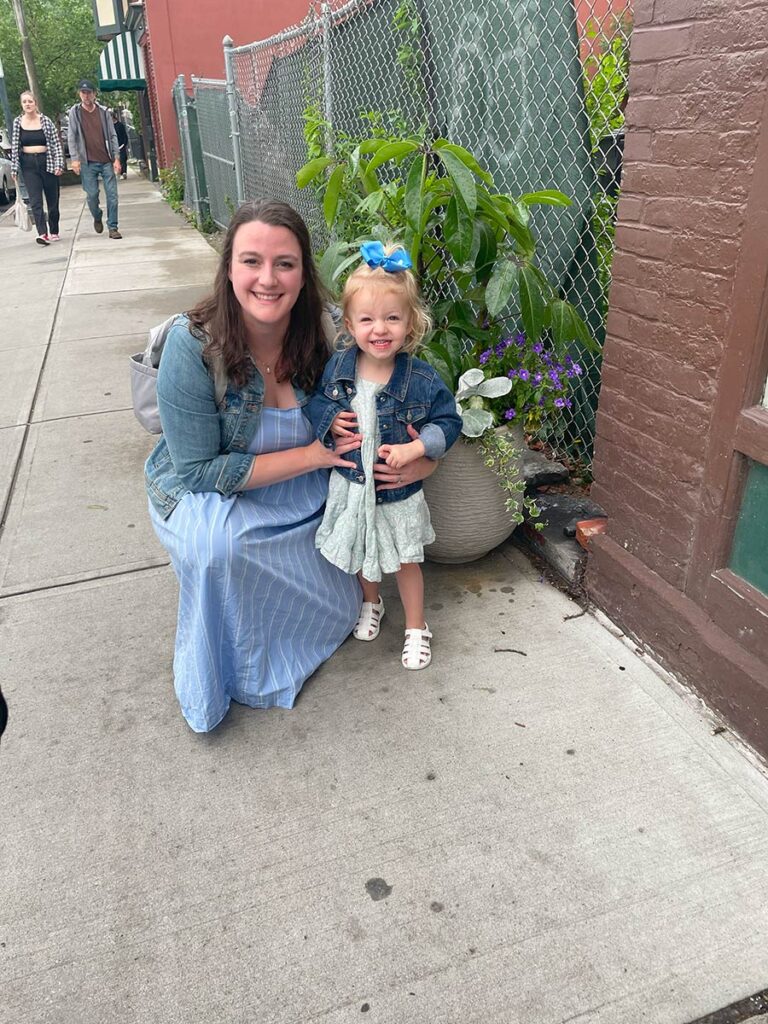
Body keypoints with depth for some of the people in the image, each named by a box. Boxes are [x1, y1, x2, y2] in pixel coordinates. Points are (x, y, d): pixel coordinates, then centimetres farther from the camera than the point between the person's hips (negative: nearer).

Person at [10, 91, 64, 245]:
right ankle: (42, 233, -18)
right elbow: (14, 147, 6)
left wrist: (59, 164, -10)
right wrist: (14, 168, 2)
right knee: (35, 201, -11)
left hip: (46, 162, -1)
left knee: (52, 200, 6)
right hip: (28, 165, 1)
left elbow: (56, 144, -2)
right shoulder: (17, 122, 5)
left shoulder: (46, 121, -1)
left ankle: (54, 232, 20)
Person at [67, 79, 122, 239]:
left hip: (107, 161, 1)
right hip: (88, 162, -1)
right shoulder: (75, 112, 3)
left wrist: (116, 158, -2)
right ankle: (97, 218, 27)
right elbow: (71, 137, 1)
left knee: (112, 195, -5)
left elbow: (112, 136, 6)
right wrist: (75, 158, -9)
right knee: (92, 194, -1)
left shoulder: (103, 111, 6)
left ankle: (113, 228, 1)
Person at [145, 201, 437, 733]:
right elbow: (199, 470, -26)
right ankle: (212, 682, -10)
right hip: (203, 495, -4)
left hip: (301, 502, 5)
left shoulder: (320, 339, -17)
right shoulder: (192, 344, -28)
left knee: (339, 611, 5)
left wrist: (421, 456, -23)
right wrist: (310, 455, -29)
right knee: (219, 541, -36)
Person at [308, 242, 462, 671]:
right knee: (361, 554, 24)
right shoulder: (337, 367, -10)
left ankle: (417, 627, 36)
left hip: (399, 490, -3)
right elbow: (317, 400, 6)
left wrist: (413, 449, -25)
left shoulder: (421, 378, -19)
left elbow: (448, 421, -11)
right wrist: (329, 420, -15)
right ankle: (371, 602, 53)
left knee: (406, 561, 15)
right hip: (351, 484, 3)